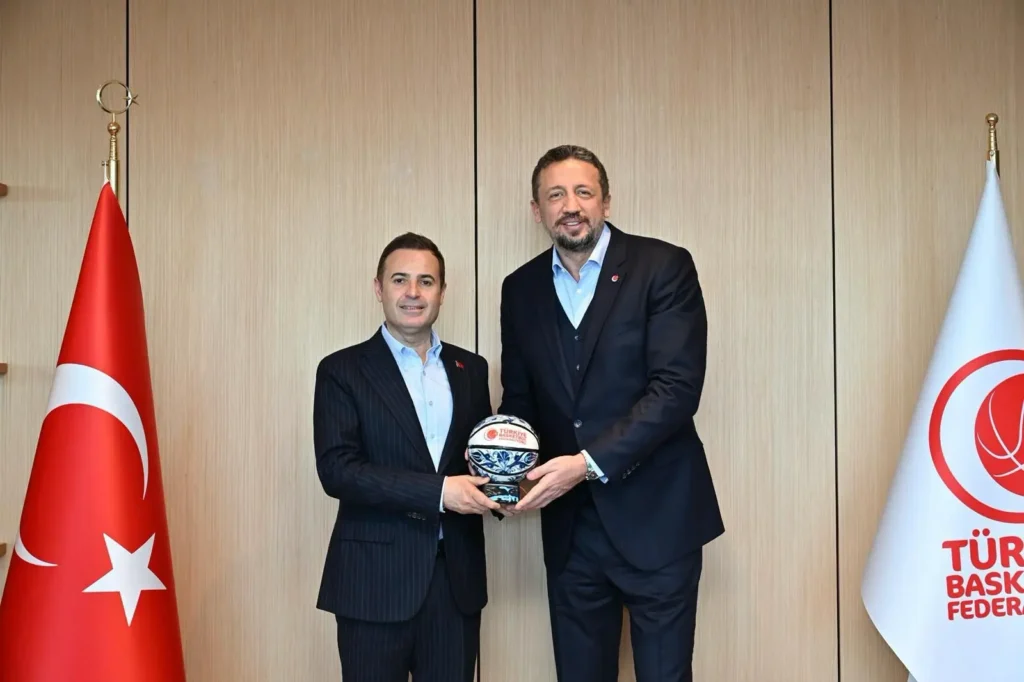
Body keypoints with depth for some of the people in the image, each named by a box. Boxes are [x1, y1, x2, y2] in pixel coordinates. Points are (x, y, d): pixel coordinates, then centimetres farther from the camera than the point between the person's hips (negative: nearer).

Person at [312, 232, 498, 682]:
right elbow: (337, 470, -12)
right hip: (375, 579, -3)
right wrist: (437, 492, -19)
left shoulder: (470, 369, 11)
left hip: (456, 576, 4)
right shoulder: (342, 370, -3)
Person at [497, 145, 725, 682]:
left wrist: (589, 463, -21)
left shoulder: (663, 267, -7)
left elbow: (677, 387, -16)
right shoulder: (521, 289, 8)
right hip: (569, 524, 4)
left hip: (654, 516, -4)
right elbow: (519, 397, 13)